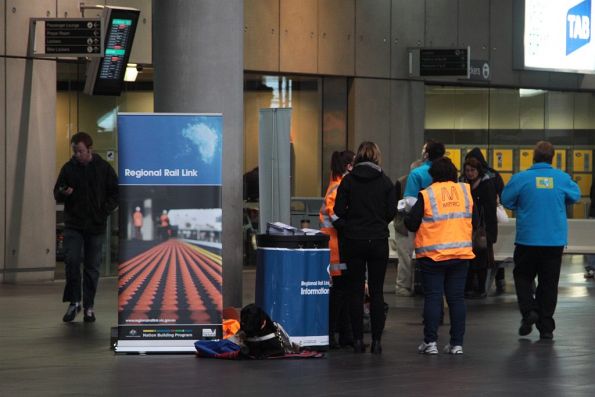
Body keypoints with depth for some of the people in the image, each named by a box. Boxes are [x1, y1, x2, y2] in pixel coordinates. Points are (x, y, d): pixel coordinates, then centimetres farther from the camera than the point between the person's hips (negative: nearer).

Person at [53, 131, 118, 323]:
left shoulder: (103, 167, 0)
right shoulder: (68, 168, 2)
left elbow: (115, 192, 5)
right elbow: (56, 193, 8)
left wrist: (105, 210, -8)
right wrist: (63, 193, -15)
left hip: (96, 227, 0)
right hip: (73, 225, 0)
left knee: (92, 267, 4)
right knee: (71, 261, -11)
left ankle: (88, 306, 12)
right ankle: (74, 302, 2)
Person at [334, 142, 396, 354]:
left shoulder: (348, 180, -3)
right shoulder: (385, 181, -3)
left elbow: (339, 210, -4)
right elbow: (392, 211, -3)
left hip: (354, 239, 0)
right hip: (378, 239, 0)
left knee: (355, 290, 6)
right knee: (376, 291, 4)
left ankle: (358, 339, 3)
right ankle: (376, 340, 1)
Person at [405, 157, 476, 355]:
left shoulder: (426, 195, -7)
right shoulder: (466, 191, 3)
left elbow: (411, 224, -4)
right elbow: (475, 221, 10)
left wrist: (409, 216, 17)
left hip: (432, 255, -3)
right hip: (461, 254, 3)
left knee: (432, 297, 3)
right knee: (456, 298, 7)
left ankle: (430, 342, 2)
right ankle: (457, 343, 7)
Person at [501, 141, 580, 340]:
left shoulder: (521, 178, -9)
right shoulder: (562, 178, -4)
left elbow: (506, 200, 0)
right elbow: (575, 196, 13)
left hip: (528, 239, -2)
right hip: (555, 240, 2)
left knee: (523, 276, 17)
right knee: (549, 283, 9)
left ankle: (529, 310, -4)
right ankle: (546, 327, 9)